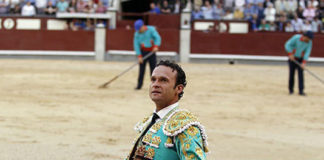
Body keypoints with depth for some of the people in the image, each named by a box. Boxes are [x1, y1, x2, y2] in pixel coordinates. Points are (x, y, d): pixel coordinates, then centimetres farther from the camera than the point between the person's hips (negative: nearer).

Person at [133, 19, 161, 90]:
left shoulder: (151, 29, -9)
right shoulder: (137, 34, -6)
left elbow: (157, 37, -16)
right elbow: (136, 45, -8)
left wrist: (156, 46, -34)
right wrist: (139, 56, -16)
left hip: (152, 52, 0)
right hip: (143, 52, 1)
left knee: (153, 68, -1)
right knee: (141, 69, -3)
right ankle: (139, 85, 1)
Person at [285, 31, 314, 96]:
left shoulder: (309, 42, -12)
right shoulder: (296, 37, -21)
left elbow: (307, 52, -14)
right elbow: (287, 45, -16)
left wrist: (303, 63, -23)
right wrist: (290, 54, -26)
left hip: (300, 59, 2)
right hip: (292, 58, -2)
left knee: (301, 74, -8)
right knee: (292, 73, 1)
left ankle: (301, 91, -10)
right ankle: (291, 89, 18)